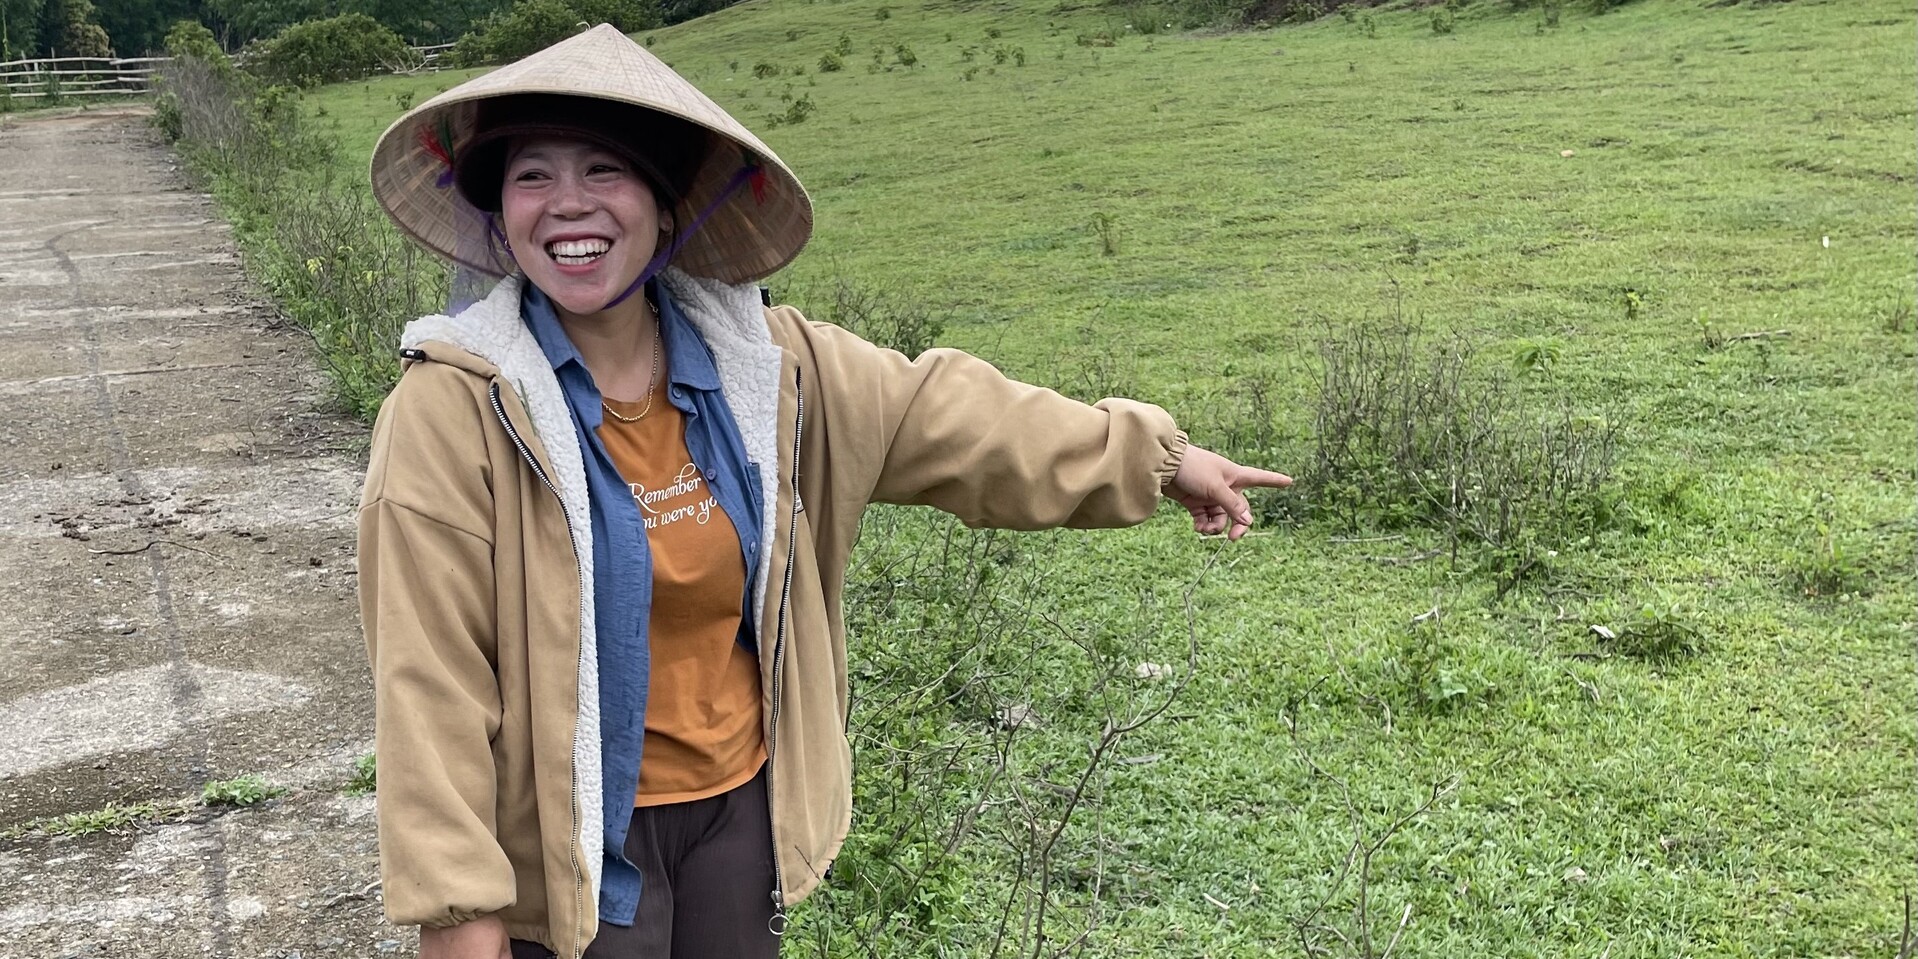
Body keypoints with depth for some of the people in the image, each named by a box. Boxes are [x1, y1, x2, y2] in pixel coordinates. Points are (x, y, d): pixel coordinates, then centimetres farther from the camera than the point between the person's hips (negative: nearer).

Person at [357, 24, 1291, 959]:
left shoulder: (757, 364, -5)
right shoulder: (455, 408, -19)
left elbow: (943, 415, 5)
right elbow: (433, 671, -17)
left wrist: (1152, 456, 12)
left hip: (742, 801, 4)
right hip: (572, 839, -4)